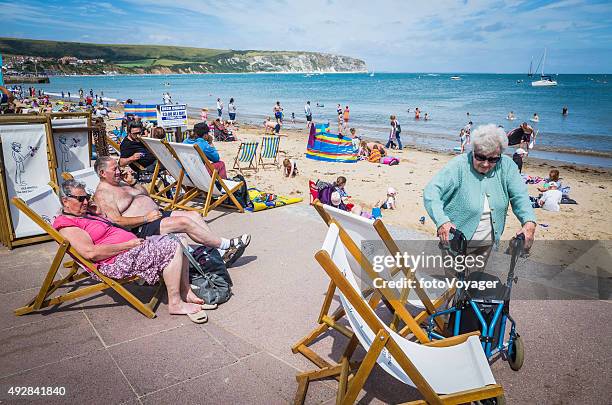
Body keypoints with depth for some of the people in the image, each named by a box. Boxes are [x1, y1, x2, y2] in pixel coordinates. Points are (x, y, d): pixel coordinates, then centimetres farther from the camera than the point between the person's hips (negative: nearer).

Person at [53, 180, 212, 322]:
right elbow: (91, 253, -22)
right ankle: (175, 304, -14)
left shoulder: (86, 213, 23)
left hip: (129, 249, 11)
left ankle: (187, 294, 4)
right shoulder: (65, 223, -9)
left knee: (175, 242, 2)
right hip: (114, 263, -11)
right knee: (172, 249, -21)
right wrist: (128, 244, -18)